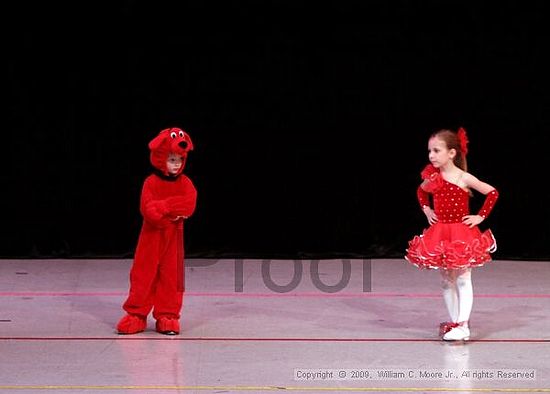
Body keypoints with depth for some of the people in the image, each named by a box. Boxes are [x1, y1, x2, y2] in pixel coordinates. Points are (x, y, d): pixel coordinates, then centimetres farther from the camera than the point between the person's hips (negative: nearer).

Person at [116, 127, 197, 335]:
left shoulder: (185, 183, 1)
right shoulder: (151, 182, -7)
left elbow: (188, 207, -15)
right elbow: (149, 211, -17)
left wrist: (162, 206, -19)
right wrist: (171, 208, -20)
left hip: (173, 236, 2)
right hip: (152, 235, -2)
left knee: (171, 275, 4)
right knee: (144, 275, 0)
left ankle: (167, 316, 12)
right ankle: (136, 314, 8)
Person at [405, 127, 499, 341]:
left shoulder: (464, 178, -12)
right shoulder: (433, 178, 1)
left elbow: (493, 193, -7)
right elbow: (421, 192, 24)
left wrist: (481, 216, -8)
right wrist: (426, 210, 10)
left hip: (462, 234, -5)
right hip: (440, 234, 5)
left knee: (463, 279, -4)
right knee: (446, 281, 8)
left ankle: (463, 325, -6)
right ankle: (453, 322, 16)